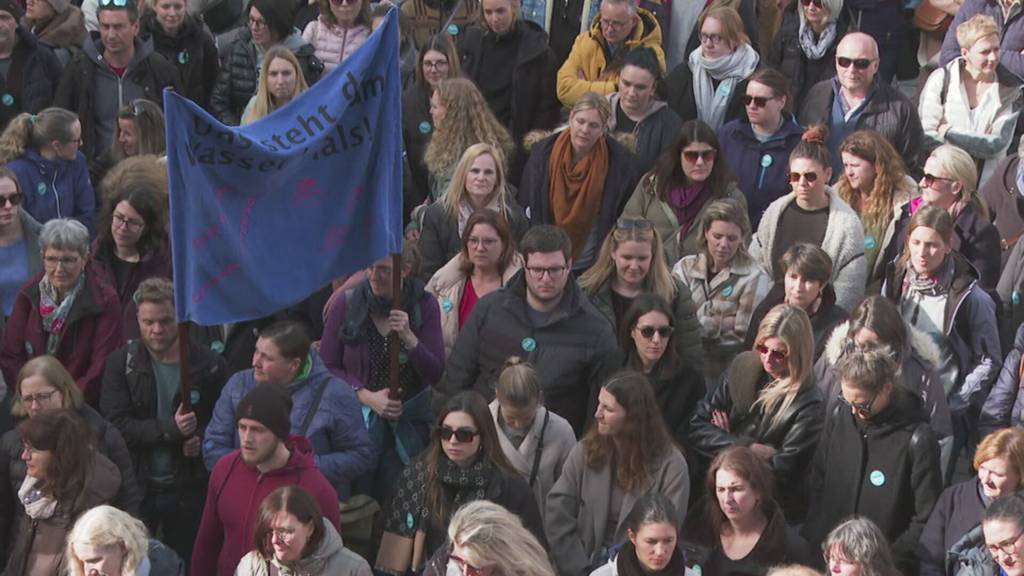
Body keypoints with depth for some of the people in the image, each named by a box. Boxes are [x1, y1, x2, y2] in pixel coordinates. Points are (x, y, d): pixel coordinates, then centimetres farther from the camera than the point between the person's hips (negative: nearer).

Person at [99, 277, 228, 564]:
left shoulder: (209, 365, -4)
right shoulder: (121, 363, -3)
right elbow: (116, 425, -12)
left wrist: (202, 439, -16)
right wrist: (169, 429, -22)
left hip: (189, 489, 0)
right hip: (135, 487, 0)